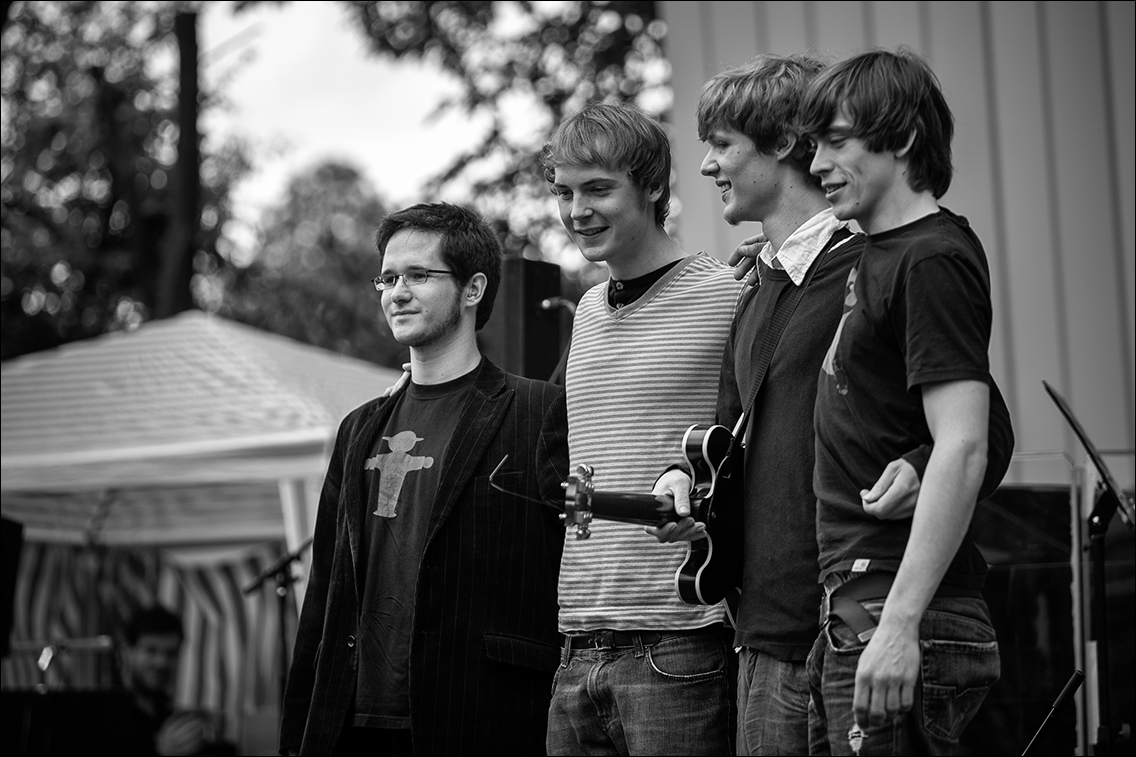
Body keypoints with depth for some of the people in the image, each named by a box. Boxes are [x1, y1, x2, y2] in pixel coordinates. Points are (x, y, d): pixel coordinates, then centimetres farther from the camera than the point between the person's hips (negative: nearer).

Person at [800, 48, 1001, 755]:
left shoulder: (933, 258, -12)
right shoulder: (873, 253, 17)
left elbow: (962, 452, -20)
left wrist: (899, 624, -24)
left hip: (904, 620, -9)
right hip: (852, 612, 9)